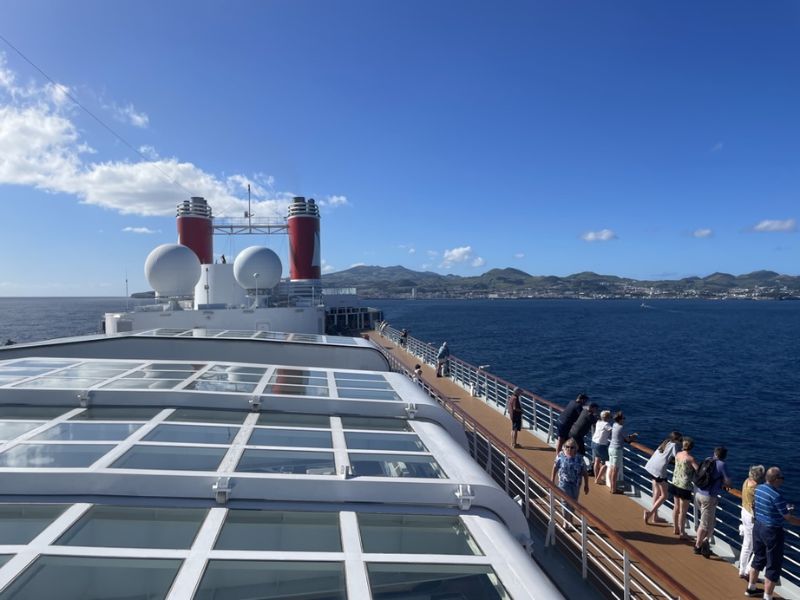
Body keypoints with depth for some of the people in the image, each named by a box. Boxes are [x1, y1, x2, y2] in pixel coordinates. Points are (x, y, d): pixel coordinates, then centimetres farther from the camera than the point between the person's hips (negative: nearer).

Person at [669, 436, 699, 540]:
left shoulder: (677, 455, -1)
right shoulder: (690, 458, -19)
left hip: (675, 484, 7)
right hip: (684, 487, -7)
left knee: (676, 507, 21)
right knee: (683, 511, 5)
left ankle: (675, 528, 34)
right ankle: (682, 533, 15)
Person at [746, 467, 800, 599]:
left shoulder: (758, 488, -1)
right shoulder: (776, 495, -25)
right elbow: (788, 518, -17)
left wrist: (784, 508, 20)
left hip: (758, 527, 8)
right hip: (772, 532, -8)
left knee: (758, 559, 24)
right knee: (773, 567, 7)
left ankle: (751, 588, 39)